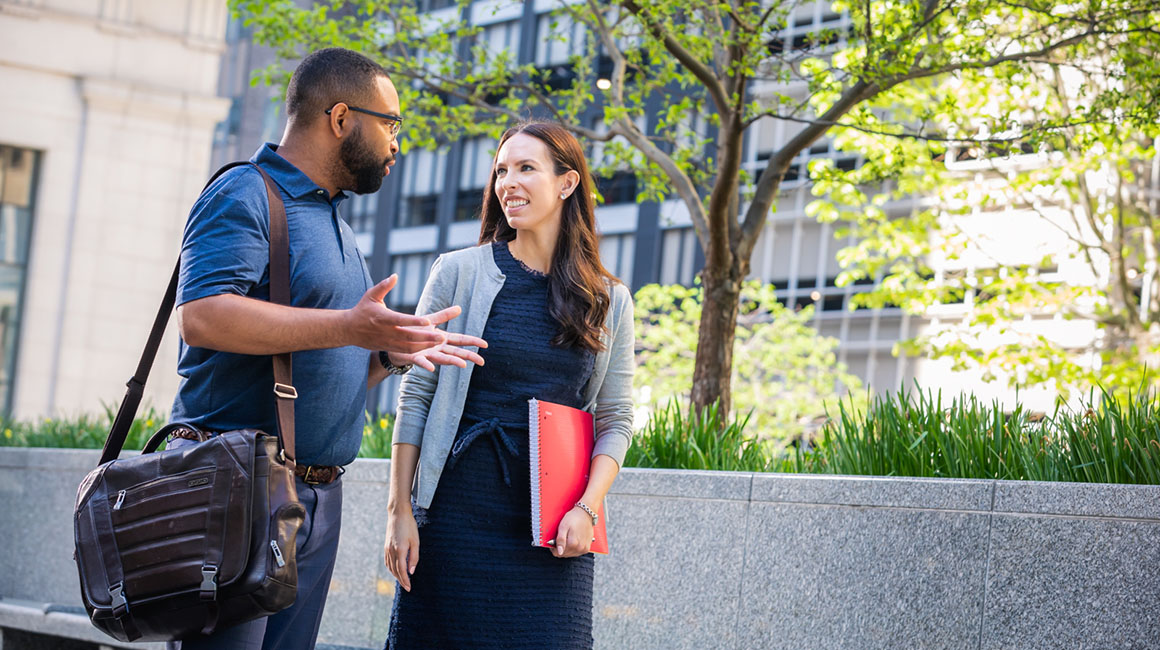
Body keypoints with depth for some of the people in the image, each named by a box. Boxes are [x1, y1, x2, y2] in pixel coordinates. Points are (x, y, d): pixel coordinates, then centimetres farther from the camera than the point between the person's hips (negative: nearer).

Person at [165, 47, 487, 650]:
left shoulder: (333, 224, 23)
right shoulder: (244, 196, -6)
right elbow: (203, 317, -23)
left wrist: (392, 352, 9)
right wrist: (350, 328, -26)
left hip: (318, 495, 9)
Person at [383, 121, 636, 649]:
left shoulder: (610, 302, 7)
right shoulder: (459, 274, 2)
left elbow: (615, 421, 7)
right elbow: (415, 396, 1)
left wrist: (586, 508, -8)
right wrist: (399, 509, -4)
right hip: (459, 514, -1)